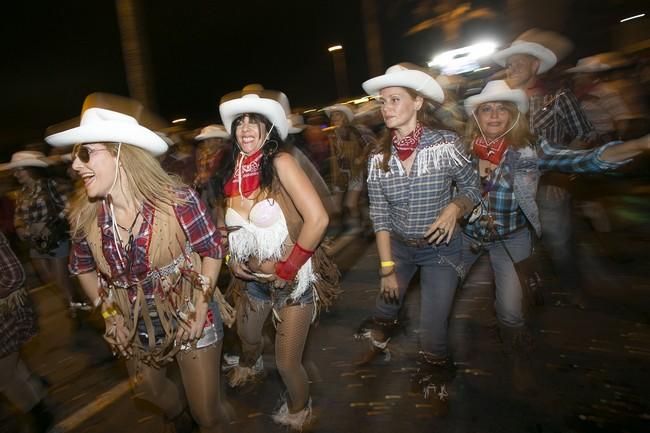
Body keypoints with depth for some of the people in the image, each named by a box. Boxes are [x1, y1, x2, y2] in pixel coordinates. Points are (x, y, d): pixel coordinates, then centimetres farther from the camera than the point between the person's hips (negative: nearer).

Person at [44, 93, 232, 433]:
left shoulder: (176, 200, -26)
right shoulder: (84, 216, -13)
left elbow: (212, 249, -13)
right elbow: (83, 268, 6)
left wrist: (201, 310, -16)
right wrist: (109, 315, 2)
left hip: (189, 321, -4)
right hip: (134, 329, 5)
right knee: (148, 390, 30)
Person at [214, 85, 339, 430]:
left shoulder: (280, 162, -20)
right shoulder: (233, 172, -1)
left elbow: (317, 218, -28)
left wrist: (287, 268, -22)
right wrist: (233, 261, -1)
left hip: (292, 278, -6)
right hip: (253, 277, 7)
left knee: (287, 362, 2)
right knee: (246, 336, 29)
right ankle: (249, 365, 66)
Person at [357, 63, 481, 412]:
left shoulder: (446, 144, -16)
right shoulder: (378, 158, -9)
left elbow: (471, 189, -3)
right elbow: (380, 217, -6)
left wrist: (455, 207, -26)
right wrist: (387, 267, -9)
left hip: (441, 247, -2)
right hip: (398, 246, 3)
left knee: (431, 330, 1)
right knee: (386, 304, 20)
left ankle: (435, 384, 34)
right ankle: (379, 343, 56)